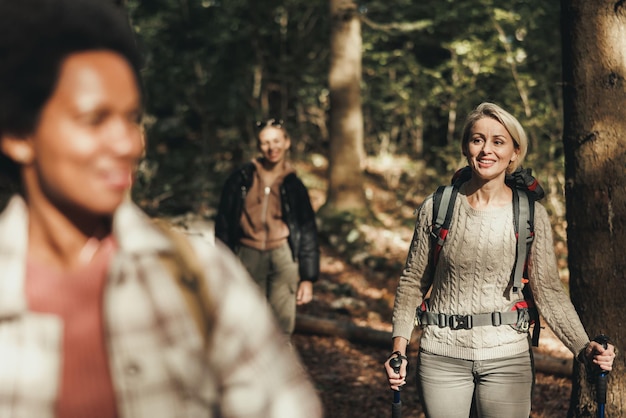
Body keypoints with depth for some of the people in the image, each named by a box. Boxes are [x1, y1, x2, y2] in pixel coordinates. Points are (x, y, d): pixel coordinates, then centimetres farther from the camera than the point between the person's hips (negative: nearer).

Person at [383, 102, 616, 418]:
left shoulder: (532, 215, -4)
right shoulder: (436, 208, -3)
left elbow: (548, 291, -6)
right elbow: (413, 282, 5)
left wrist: (584, 347, -19)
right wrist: (399, 347, -2)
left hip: (507, 358, 0)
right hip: (442, 356, 1)